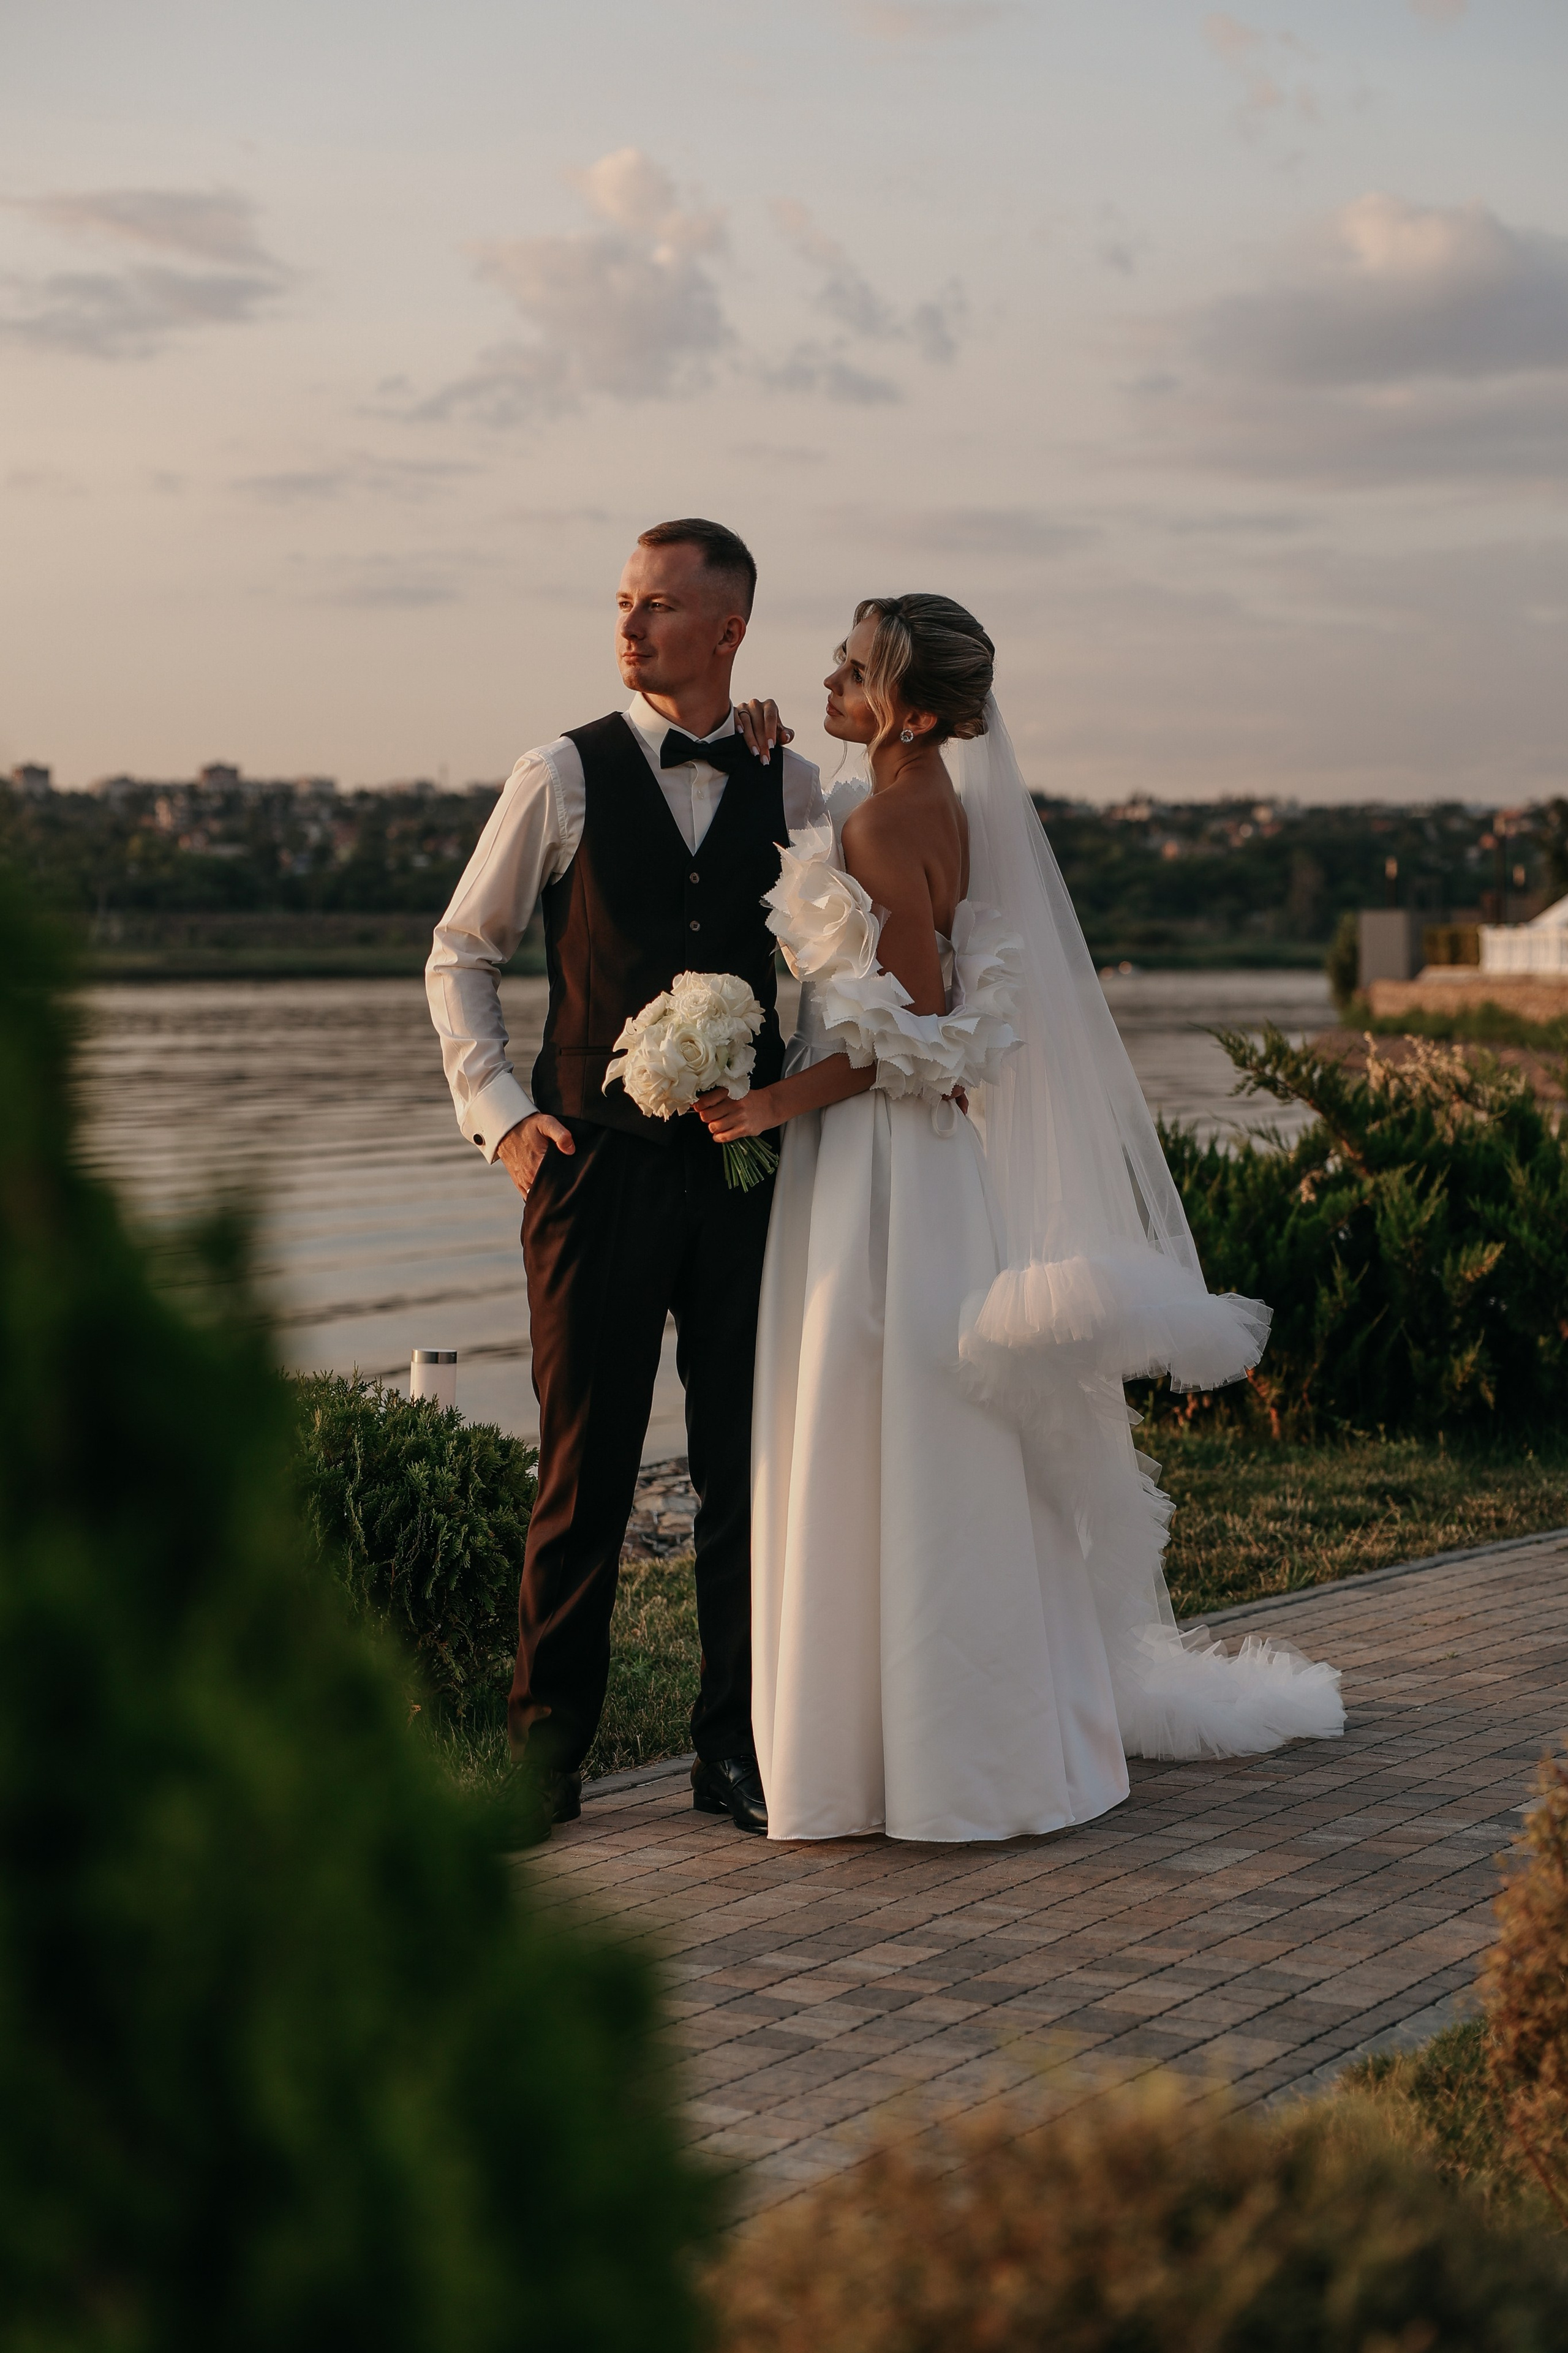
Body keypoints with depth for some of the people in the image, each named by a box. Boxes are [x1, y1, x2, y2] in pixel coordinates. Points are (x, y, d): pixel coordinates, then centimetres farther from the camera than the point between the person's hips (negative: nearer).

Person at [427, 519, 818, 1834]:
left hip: (747, 1169, 2)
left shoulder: (791, 786, 6)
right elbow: (462, 953, 8)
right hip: (599, 1168, -2)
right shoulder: (564, 777, 1)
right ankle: (546, 1757, 13)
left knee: (749, 1468, 6)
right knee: (585, 1474, 1)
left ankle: (735, 1750, 18)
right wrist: (498, 1115, -1)